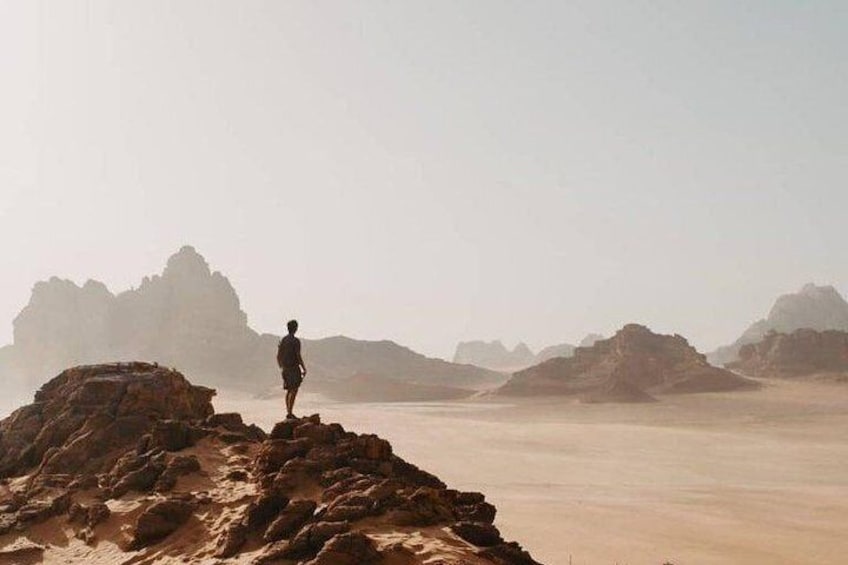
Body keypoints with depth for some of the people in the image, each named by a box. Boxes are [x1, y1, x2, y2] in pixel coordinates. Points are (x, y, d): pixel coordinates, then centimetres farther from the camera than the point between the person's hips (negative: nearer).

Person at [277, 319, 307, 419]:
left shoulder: (283, 340, 10)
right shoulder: (295, 341, -13)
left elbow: (278, 355, 14)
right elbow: (298, 356, -17)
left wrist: (281, 367, 23)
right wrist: (304, 369, -11)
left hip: (286, 369, 8)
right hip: (294, 368, -8)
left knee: (289, 391, 13)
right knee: (294, 391, -6)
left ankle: (289, 412, 16)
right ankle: (290, 413, -11)